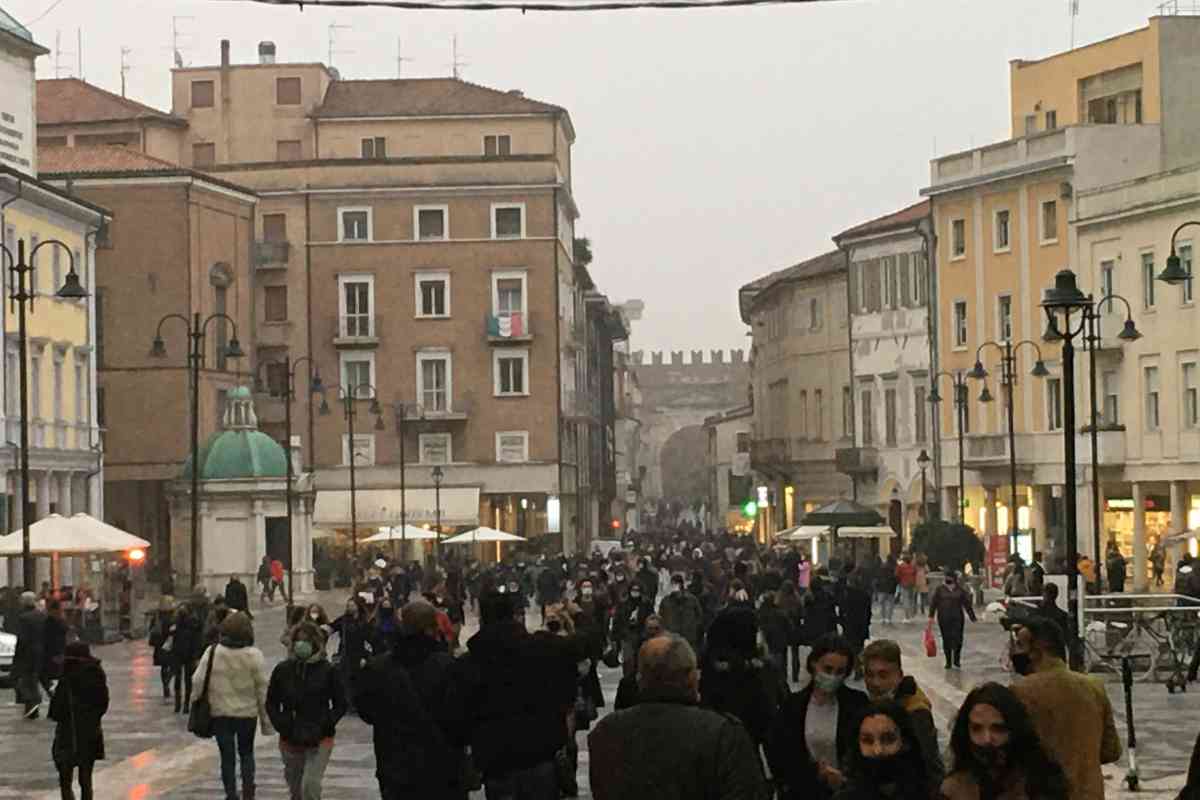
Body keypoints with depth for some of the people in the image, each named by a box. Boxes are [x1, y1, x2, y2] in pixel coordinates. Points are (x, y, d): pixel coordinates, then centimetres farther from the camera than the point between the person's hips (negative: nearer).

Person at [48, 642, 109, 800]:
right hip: (92, 734, 6)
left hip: (69, 736, -6)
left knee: (66, 784, 0)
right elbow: (103, 707, 6)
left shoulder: (67, 683, -18)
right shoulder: (97, 679, -2)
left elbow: (56, 713, -13)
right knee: (86, 782, 16)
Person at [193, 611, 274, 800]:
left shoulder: (212, 652, -9)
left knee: (227, 756, 10)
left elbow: (198, 680, -9)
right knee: (246, 753, 19)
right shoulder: (253, 655, -11)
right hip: (247, 713, 0)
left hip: (220, 713, 0)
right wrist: (266, 720, 2)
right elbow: (262, 689, -7)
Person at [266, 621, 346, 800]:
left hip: (319, 742, -3)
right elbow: (271, 703, 9)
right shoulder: (282, 670, 1)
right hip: (290, 741, 3)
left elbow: (340, 705, 1)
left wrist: (324, 725, -12)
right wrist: (281, 725, -7)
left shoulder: (327, 670, -5)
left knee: (310, 785, -18)